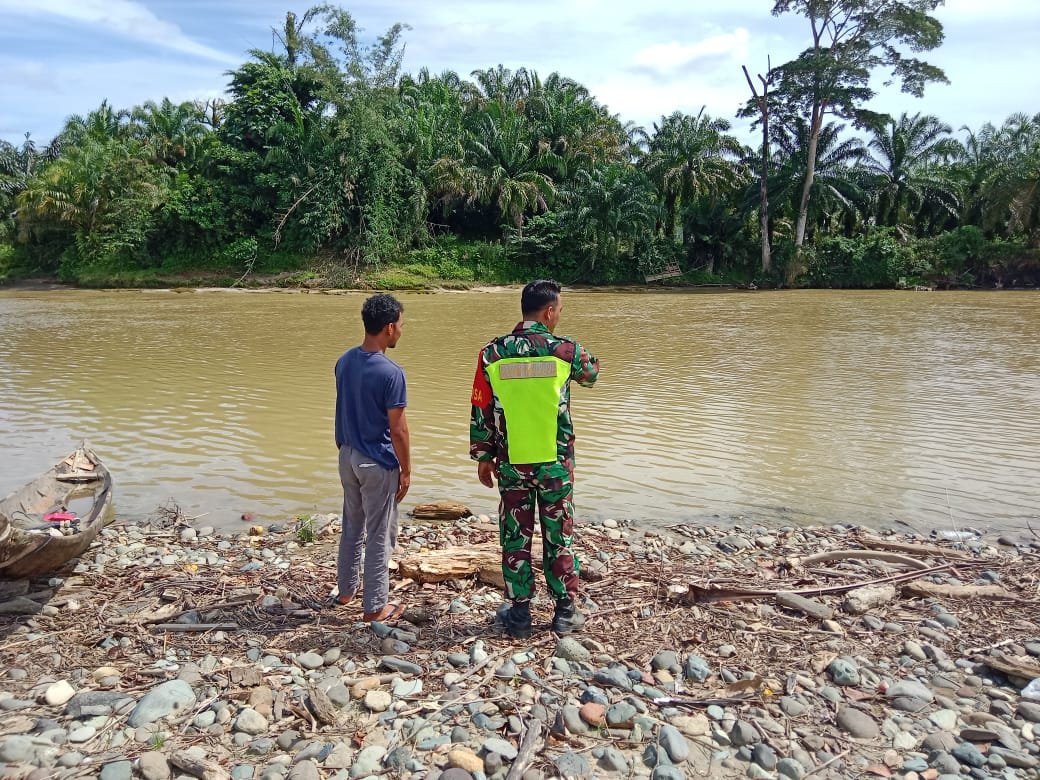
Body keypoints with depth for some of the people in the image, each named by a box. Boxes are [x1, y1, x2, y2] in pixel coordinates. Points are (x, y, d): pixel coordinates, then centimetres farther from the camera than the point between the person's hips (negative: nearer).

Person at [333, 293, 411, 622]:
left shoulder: (344, 361, 0)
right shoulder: (391, 373, -23)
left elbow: (347, 410, 9)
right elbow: (398, 429, -18)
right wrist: (406, 471, -7)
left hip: (348, 456, 8)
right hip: (378, 463, -7)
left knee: (352, 527, 22)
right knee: (379, 536, 6)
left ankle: (346, 589, 37)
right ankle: (375, 606, 16)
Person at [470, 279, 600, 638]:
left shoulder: (492, 353, -5)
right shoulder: (565, 349, -9)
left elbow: (480, 411, -1)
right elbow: (592, 373, 13)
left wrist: (483, 457, 9)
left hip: (512, 463, 1)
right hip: (556, 462, -1)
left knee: (515, 538, 11)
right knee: (559, 537, 12)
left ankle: (519, 613, 22)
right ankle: (566, 612, 24)